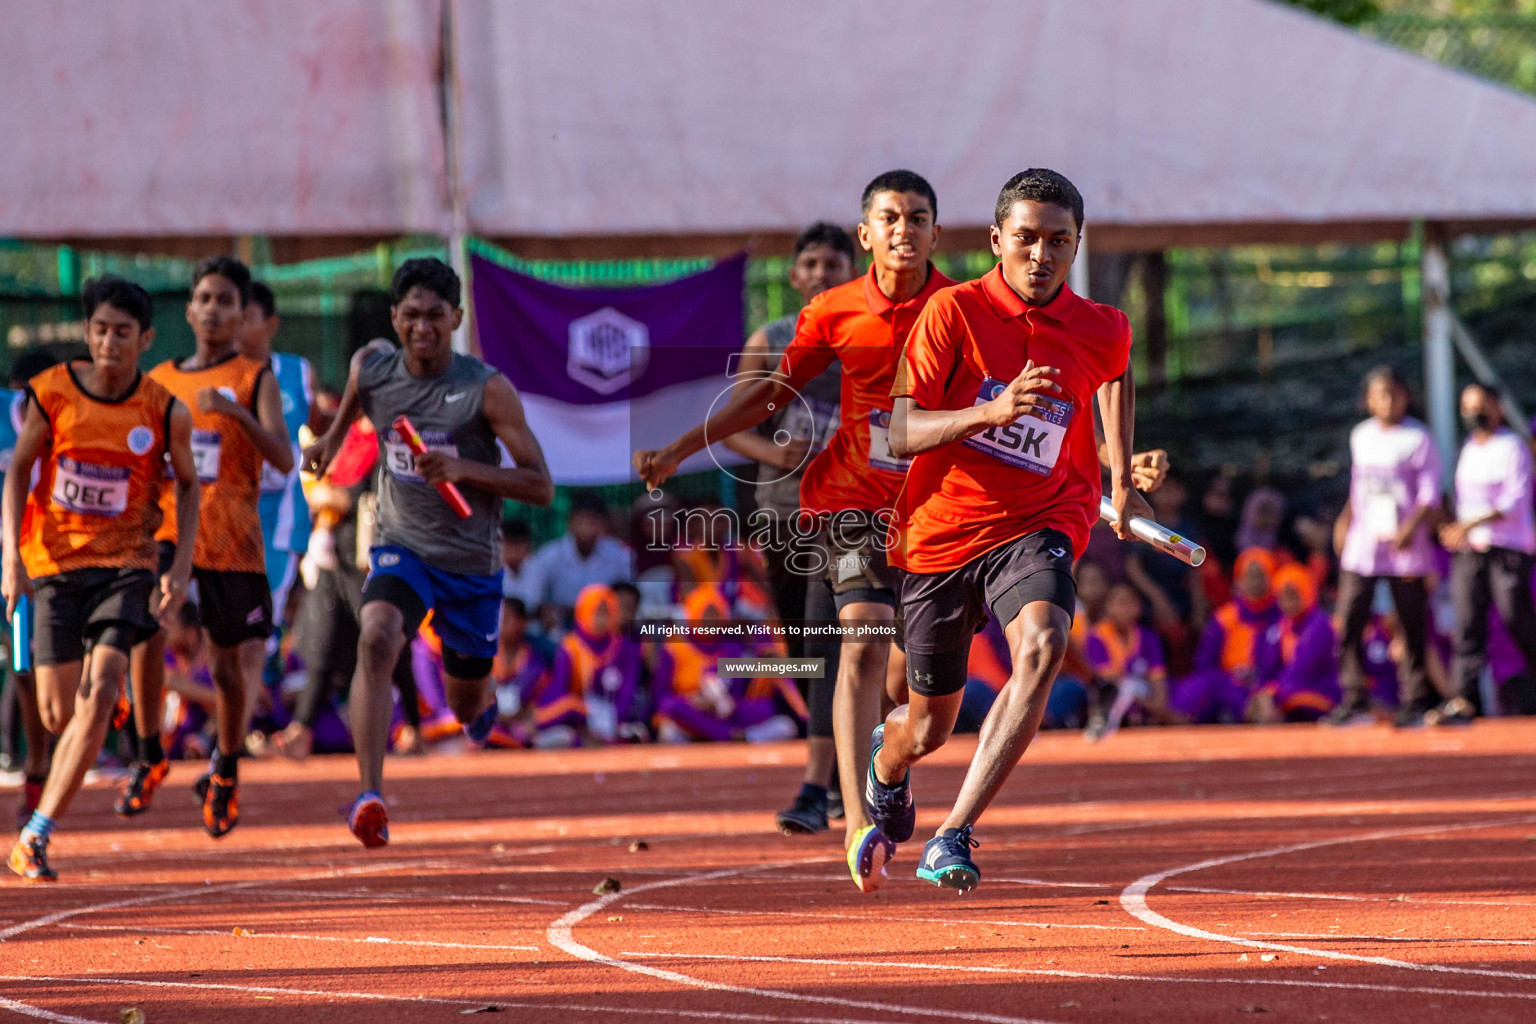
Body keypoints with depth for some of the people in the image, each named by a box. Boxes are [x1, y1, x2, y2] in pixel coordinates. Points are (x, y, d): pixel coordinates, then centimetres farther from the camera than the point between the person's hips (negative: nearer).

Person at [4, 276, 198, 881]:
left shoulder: (166, 413, -5)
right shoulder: (52, 393, -5)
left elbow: (187, 486, 10)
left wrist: (182, 566, 0)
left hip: (125, 564, -1)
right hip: (53, 560, 1)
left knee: (99, 695, -19)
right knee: (59, 714, -1)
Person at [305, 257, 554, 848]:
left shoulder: (488, 389, -17)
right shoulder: (371, 367, -7)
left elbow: (541, 488, -17)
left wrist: (462, 468, -29)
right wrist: (333, 436, 28)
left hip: (471, 561, -1)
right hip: (401, 547, 1)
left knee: (466, 708, 14)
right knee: (376, 639, -31)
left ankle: (483, 699, 56)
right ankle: (370, 798, -38)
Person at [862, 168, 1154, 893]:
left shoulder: (1103, 331, -2)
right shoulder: (954, 312, -11)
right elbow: (901, 433, -17)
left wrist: (1122, 480, 24)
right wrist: (994, 410, -32)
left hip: (1037, 526, 1)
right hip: (938, 533, -1)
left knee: (1041, 647, -33)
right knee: (930, 727, 11)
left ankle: (953, 837, -31)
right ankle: (887, 764, 52)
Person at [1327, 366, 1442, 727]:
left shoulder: (1419, 438, -2)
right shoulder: (1360, 436, 13)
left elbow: (1430, 494, -7)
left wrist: (1411, 527, -21)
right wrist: (1345, 520, 21)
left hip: (1405, 548, -4)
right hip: (1362, 545, 4)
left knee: (1412, 625, -3)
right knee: (1349, 621, -5)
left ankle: (1414, 700, 4)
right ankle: (1354, 700, 0)